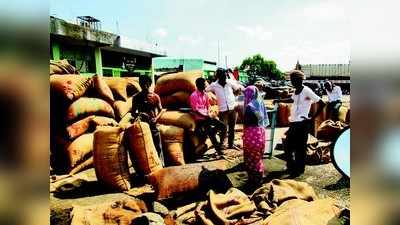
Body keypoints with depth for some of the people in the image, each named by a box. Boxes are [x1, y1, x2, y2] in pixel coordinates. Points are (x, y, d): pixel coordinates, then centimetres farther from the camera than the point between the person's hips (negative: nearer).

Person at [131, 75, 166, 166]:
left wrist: (156, 118, -14)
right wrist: (139, 114, -17)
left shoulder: (155, 96, 2)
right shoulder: (136, 97, 3)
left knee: (158, 146, 2)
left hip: (153, 125, 0)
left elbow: (161, 110, 5)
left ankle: (161, 165, 14)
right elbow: (133, 112, 5)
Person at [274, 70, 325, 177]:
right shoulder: (296, 91, 10)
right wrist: (279, 100, 23)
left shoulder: (307, 91, -14)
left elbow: (321, 104, -16)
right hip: (293, 122, 9)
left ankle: (299, 170, 16)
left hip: (302, 123, -9)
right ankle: (291, 167, 31)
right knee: (288, 145, 15)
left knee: (300, 147, 1)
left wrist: (312, 118, -17)